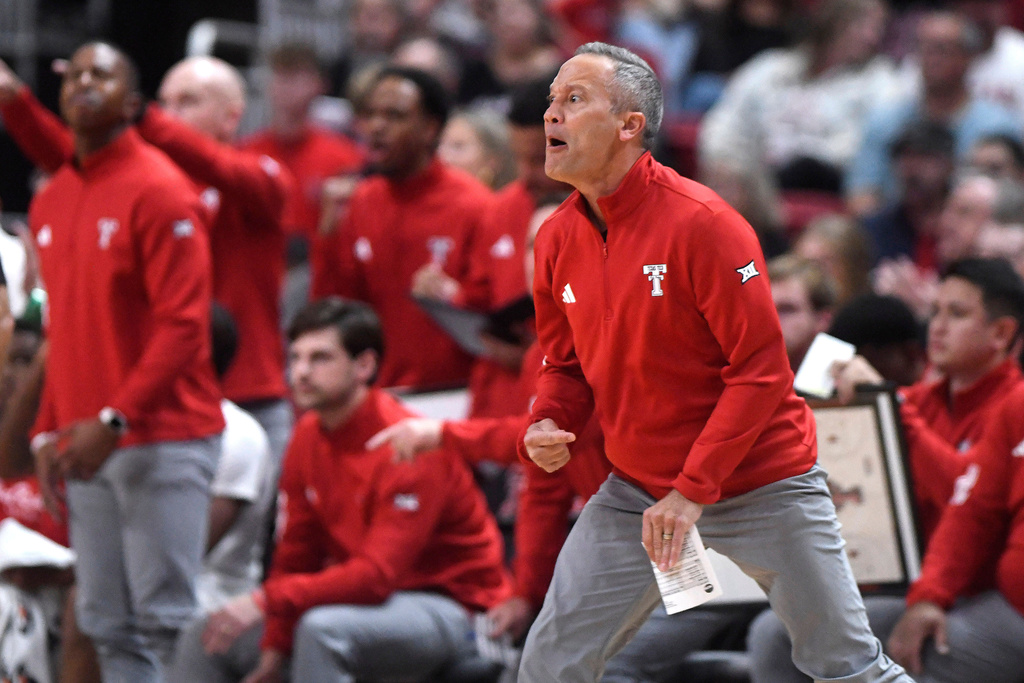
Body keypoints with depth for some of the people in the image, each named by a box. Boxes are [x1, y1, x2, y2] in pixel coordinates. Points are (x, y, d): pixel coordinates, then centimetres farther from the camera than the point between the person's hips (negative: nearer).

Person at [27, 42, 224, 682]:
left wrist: (115, 419, -21)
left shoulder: (158, 190, -8)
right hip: (86, 445, 7)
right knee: (108, 625, 5)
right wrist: (49, 430, 11)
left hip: (162, 441, -7)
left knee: (166, 620, -9)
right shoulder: (51, 202, 15)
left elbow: (183, 323, -14)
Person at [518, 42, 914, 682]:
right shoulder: (557, 239, 1)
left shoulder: (701, 222, -19)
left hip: (762, 486, -5)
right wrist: (547, 426, -8)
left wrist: (693, 492, -21)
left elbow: (762, 368, -18)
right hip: (636, 494, 5)